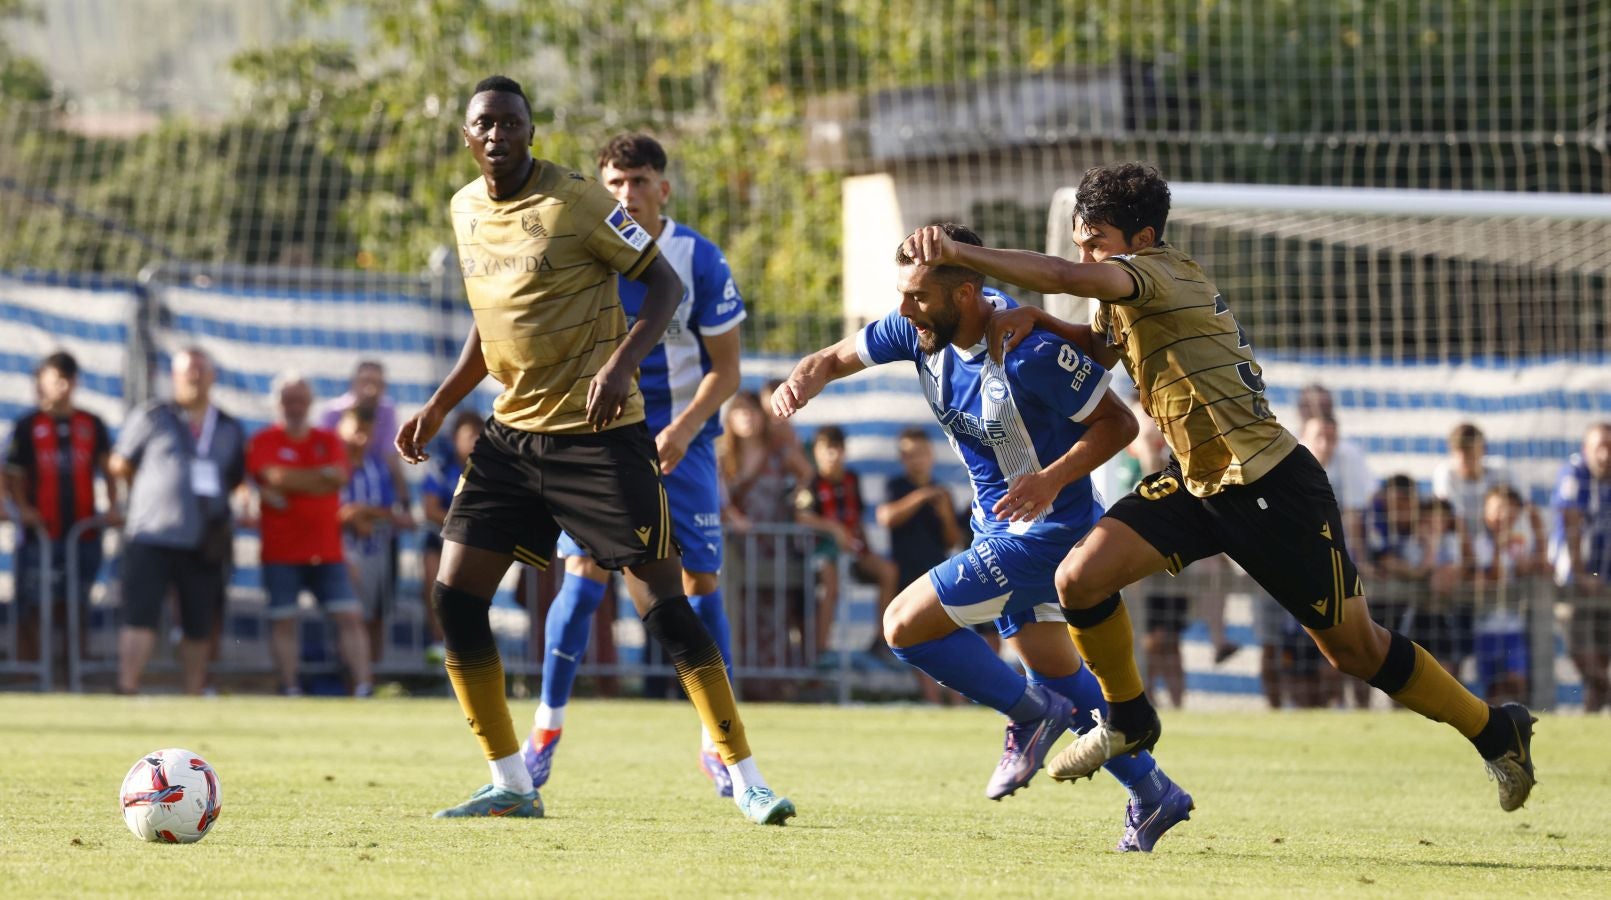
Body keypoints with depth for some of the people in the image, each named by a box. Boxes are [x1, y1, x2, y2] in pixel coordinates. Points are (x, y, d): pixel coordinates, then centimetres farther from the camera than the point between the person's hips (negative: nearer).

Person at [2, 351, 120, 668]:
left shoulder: (92, 425, 10)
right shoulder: (27, 426, 2)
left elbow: (108, 468, 13)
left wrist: (112, 506, 0)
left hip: (83, 531, 3)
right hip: (40, 532, -3)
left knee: (75, 607, 9)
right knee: (32, 607, -4)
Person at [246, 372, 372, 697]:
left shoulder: (329, 441, 12)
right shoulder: (264, 442, 2)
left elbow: (339, 477, -5)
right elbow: (276, 476, -15)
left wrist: (292, 484, -11)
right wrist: (321, 476, -7)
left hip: (327, 551, 3)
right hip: (281, 552, -3)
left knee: (349, 617, -6)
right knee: (283, 621, -2)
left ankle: (363, 685, -9)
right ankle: (290, 688, 2)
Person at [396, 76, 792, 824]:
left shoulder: (575, 201, -12)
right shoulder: (466, 209, 9)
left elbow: (664, 283, -10)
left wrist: (623, 362, -25)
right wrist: (438, 407, 17)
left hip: (597, 432, -7)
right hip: (512, 431, 7)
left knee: (663, 600, -10)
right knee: (454, 594, -1)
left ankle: (746, 780, -4)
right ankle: (510, 785, 9)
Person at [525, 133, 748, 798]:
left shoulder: (699, 261, -10)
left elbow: (725, 368, -6)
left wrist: (684, 430, -19)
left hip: (680, 440, 0)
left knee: (701, 582, -3)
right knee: (583, 576, -10)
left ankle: (717, 742, 9)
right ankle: (546, 731, 1)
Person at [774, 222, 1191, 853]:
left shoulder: (1031, 352, -29)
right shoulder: (923, 330, -8)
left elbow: (1118, 422, -21)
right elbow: (836, 358, 2)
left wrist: (1052, 478, -35)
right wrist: (803, 381, -21)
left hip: (1043, 525, -9)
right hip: (996, 523, 9)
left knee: (906, 626, -13)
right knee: (1054, 671, 18)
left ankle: (1031, 713, 4)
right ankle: (1153, 797, 28)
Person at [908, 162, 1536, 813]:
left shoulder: (1159, 274, -21)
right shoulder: (1134, 297, 6)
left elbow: (1068, 277, -39)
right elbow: (1101, 345, 25)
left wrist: (959, 253, -40)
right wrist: (1035, 321, 5)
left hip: (1273, 487, -8)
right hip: (1196, 481, 9)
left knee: (1356, 651, 4)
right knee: (1079, 578, -8)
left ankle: (1496, 731, 25)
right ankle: (1128, 720, 15)